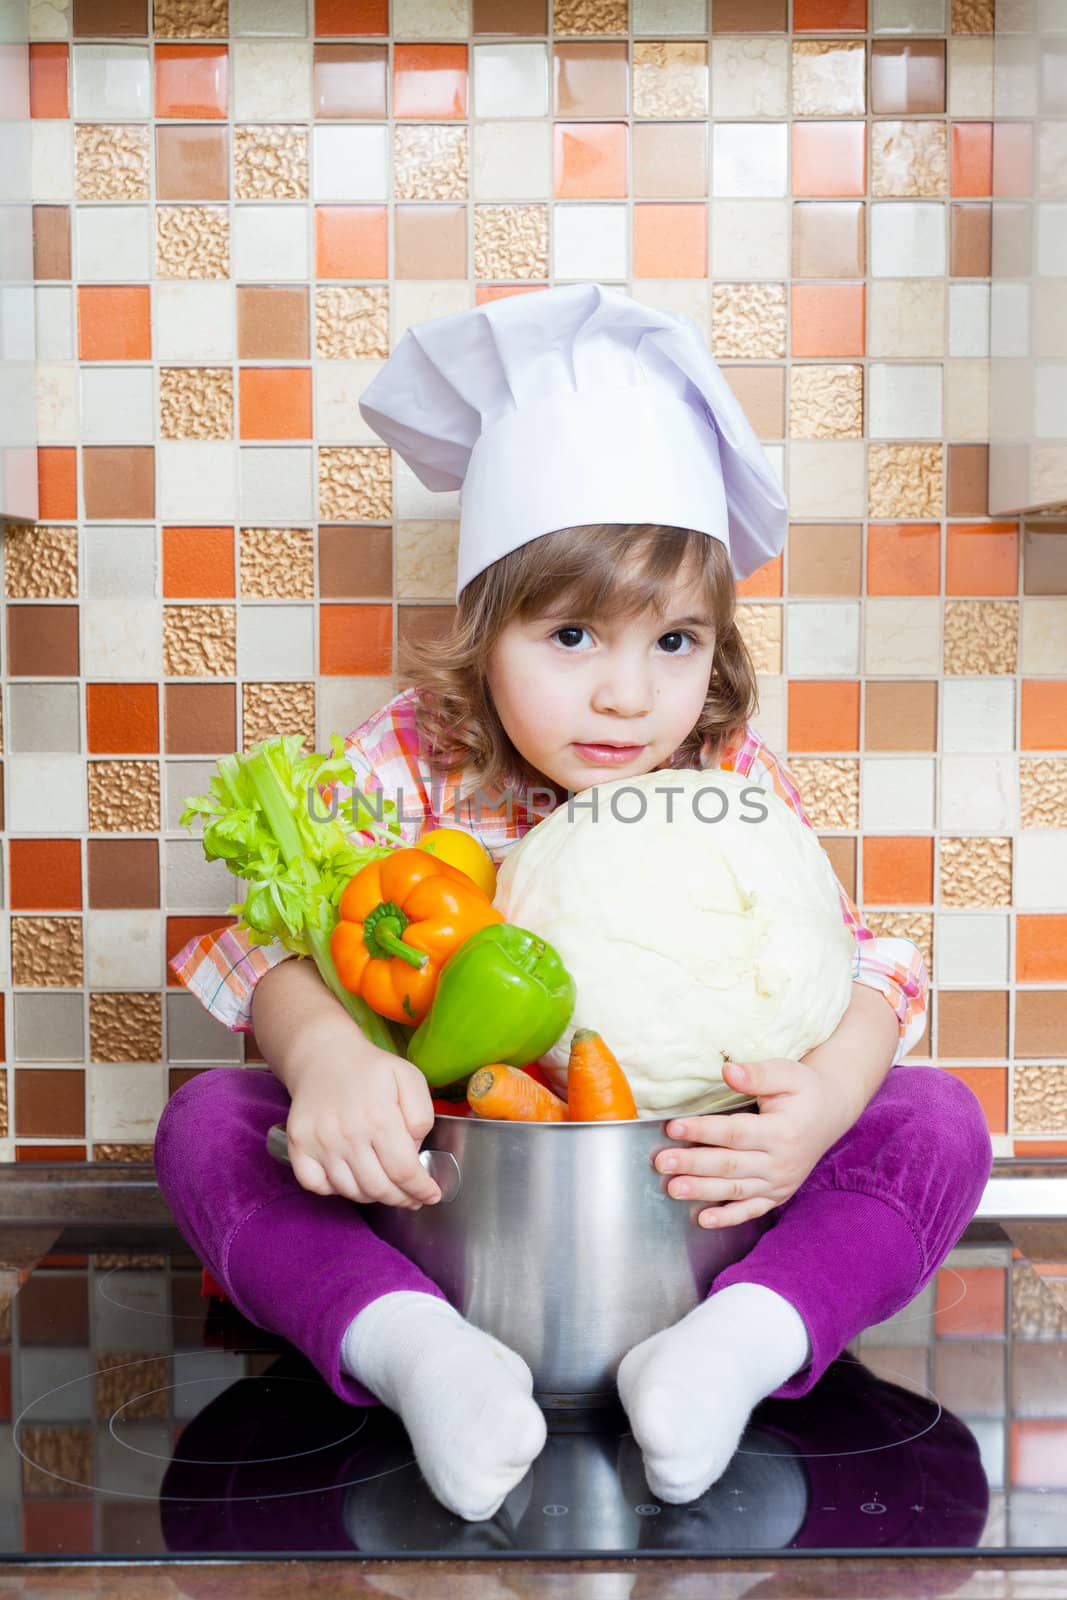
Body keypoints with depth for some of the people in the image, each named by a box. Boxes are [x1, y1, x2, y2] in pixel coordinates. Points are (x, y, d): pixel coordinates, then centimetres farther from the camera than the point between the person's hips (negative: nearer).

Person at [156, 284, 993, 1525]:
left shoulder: (736, 783, -6)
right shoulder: (410, 762, -10)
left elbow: (856, 959, -10)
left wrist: (827, 1093, -34)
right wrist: (326, 1054, -41)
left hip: (688, 1182, 1)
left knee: (935, 1123, -16)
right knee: (206, 1120, -19)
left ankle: (743, 1340, -33)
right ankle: (412, 1347, -34)